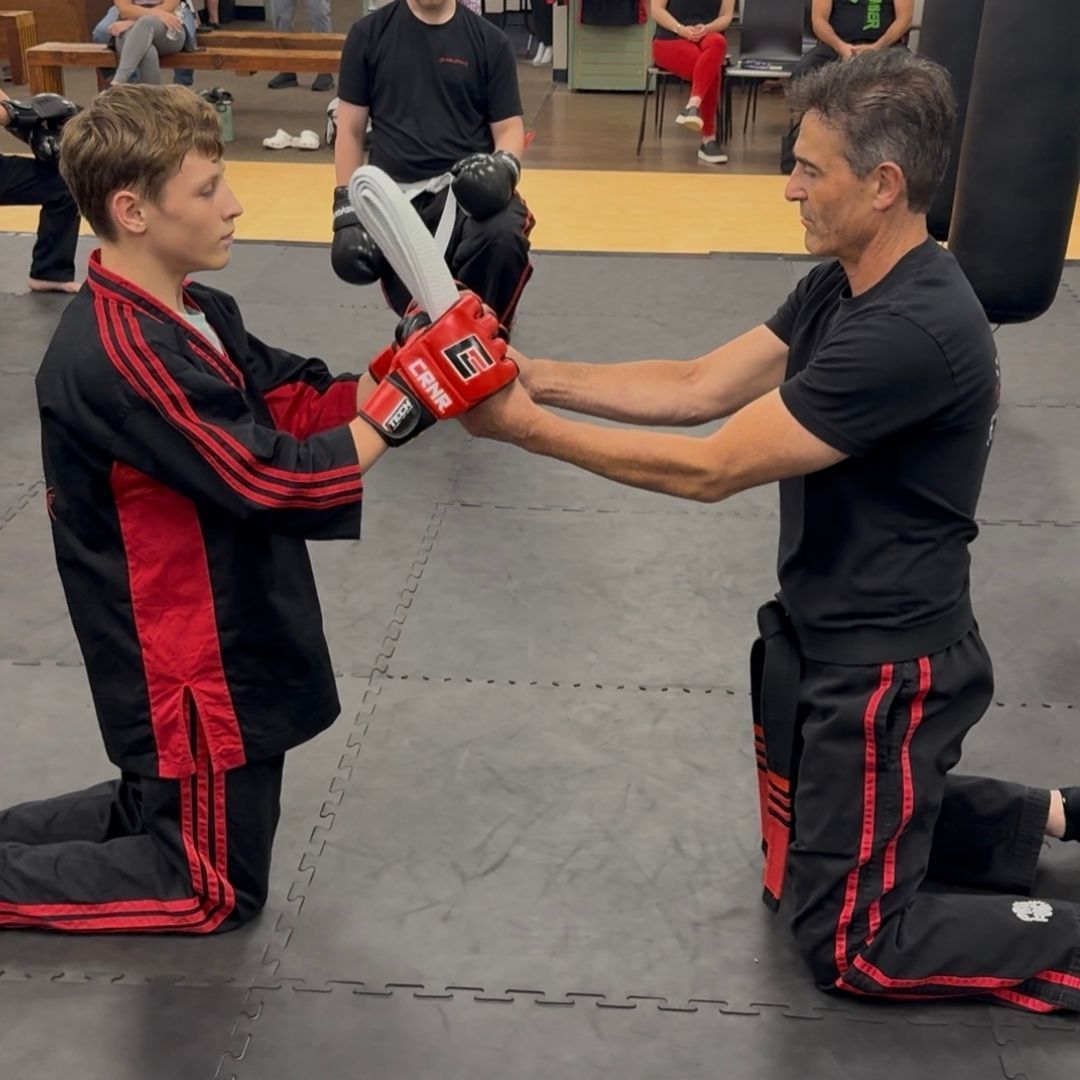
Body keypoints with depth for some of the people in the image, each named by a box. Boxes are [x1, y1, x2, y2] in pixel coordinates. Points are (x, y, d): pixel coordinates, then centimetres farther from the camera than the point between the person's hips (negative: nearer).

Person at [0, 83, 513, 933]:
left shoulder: (190, 314, 4)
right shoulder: (121, 353, -27)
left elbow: (301, 407, 2)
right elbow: (272, 481, -29)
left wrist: (407, 361, -13)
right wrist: (409, 399, -24)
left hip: (221, 637, 9)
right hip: (187, 660, -9)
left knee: (169, 814, 26)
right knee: (218, 887, 9)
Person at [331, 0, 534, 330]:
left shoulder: (489, 40, 6)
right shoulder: (369, 34, 8)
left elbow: (508, 126, 8)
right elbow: (350, 128, 10)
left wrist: (505, 166, -15)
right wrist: (347, 206, 2)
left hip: (468, 186, 0)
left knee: (505, 235, -35)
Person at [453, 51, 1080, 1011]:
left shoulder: (912, 332, -31)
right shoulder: (843, 285, 0)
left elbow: (712, 469, -29)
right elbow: (700, 386, -1)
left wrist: (527, 427, -23)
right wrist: (536, 376, -10)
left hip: (884, 669, -9)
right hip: (822, 634, 9)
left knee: (851, 946, 6)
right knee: (806, 849, 28)